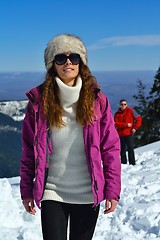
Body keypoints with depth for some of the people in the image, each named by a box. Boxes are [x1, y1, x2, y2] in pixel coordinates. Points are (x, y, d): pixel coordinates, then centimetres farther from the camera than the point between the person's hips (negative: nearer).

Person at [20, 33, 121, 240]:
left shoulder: (97, 100, -4)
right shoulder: (39, 101, -4)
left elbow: (111, 148, -2)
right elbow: (29, 151, 1)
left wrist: (112, 190, -4)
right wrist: (26, 190, 2)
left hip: (87, 196, 1)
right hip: (52, 194, -1)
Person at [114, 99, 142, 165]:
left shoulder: (130, 111, 0)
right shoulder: (117, 114, 8)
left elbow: (139, 119, -1)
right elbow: (116, 124, -4)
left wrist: (135, 128, -8)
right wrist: (126, 125, -16)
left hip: (129, 133, -3)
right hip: (120, 134, 4)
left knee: (130, 149, -5)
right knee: (122, 150, 9)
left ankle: (132, 163, -2)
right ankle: (123, 163, 18)